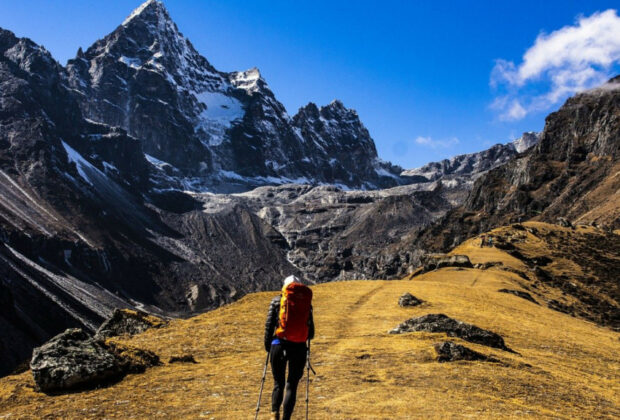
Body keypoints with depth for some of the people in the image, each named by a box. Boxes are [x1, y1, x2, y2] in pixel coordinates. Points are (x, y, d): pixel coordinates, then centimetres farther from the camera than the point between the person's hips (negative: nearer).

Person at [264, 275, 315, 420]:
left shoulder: (276, 301, 4)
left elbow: (269, 325, 0)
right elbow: (311, 333, 4)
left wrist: (267, 346, 11)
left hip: (278, 346, 0)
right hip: (299, 348, 0)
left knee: (278, 383, 15)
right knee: (292, 386, 12)